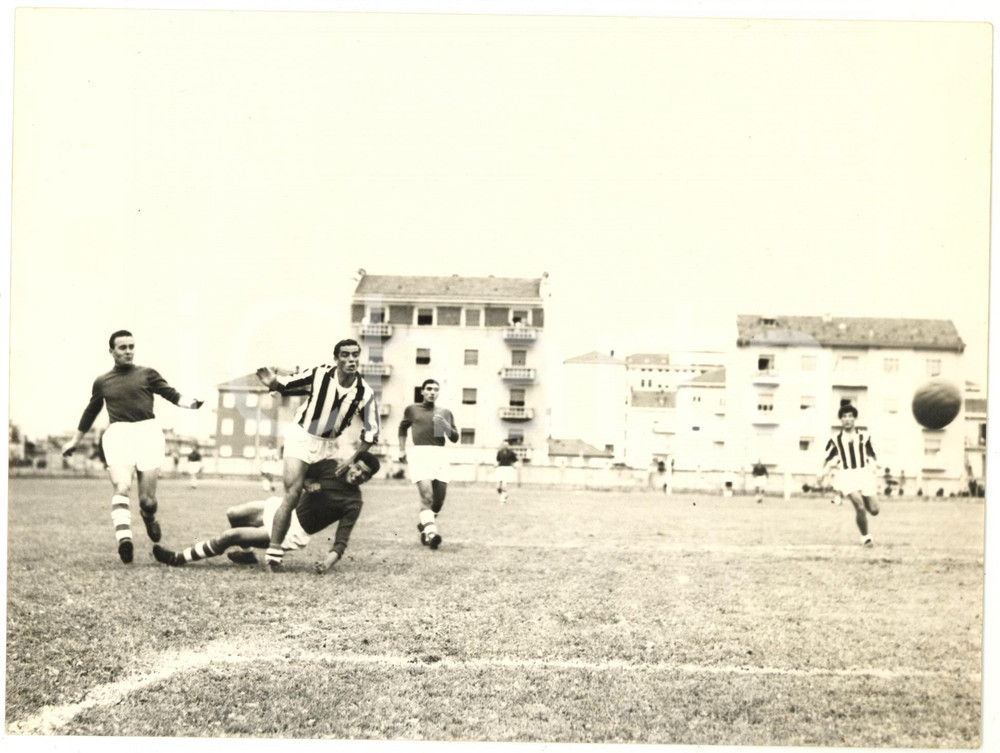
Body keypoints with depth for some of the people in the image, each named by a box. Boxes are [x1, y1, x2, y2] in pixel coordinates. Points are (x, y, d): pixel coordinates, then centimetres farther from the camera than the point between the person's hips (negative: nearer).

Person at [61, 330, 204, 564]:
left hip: (147, 431, -1)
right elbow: (90, 412, 30)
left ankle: (149, 519, 31)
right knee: (122, 487, -23)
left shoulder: (147, 374, 14)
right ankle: (124, 538, -36)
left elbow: (172, 395, 6)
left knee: (147, 499, -4)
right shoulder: (102, 382, 19)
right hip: (118, 433, 1)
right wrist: (75, 440, 36)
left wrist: (190, 403, -15)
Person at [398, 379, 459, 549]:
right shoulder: (412, 409, 15)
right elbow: (402, 428, 31)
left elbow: (455, 438, 13)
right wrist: (402, 450, 21)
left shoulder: (444, 413, 18)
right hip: (420, 453, -3)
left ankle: (423, 524, 27)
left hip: (439, 454, 3)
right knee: (427, 495, -22)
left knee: (439, 500, 2)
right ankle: (431, 532, -32)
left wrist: (445, 425, -4)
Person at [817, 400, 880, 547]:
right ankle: (865, 538, -2)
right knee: (859, 506, -20)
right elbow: (829, 460, 5)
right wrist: (823, 473, -9)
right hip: (847, 475, -2)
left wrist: (874, 468, -4)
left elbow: (872, 456, 13)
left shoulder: (864, 437, 7)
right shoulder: (835, 440, 4)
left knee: (874, 510, -4)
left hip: (864, 474, 2)